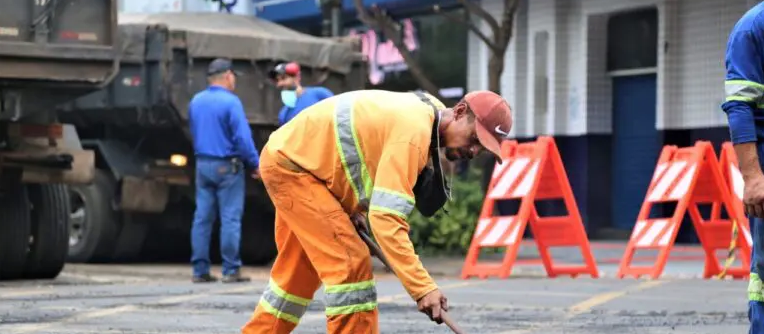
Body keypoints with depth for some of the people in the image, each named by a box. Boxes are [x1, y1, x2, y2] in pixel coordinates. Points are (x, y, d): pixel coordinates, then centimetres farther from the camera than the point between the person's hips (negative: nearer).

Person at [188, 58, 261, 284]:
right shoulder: (230, 102, -13)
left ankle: (200, 270, 6)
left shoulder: (196, 102, 10)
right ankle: (230, 270, -4)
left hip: (202, 164, 7)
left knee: (202, 217, 6)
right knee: (230, 218, -3)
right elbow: (243, 138, -16)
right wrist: (255, 164, -8)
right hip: (227, 166, -7)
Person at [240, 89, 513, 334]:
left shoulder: (428, 111, 1)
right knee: (350, 262, -16)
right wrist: (422, 288, -38)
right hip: (288, 164, -10)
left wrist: (354, 208, 2)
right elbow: (386, 219, -36)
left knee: (299, 271, 19)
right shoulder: (414, 132, -30)